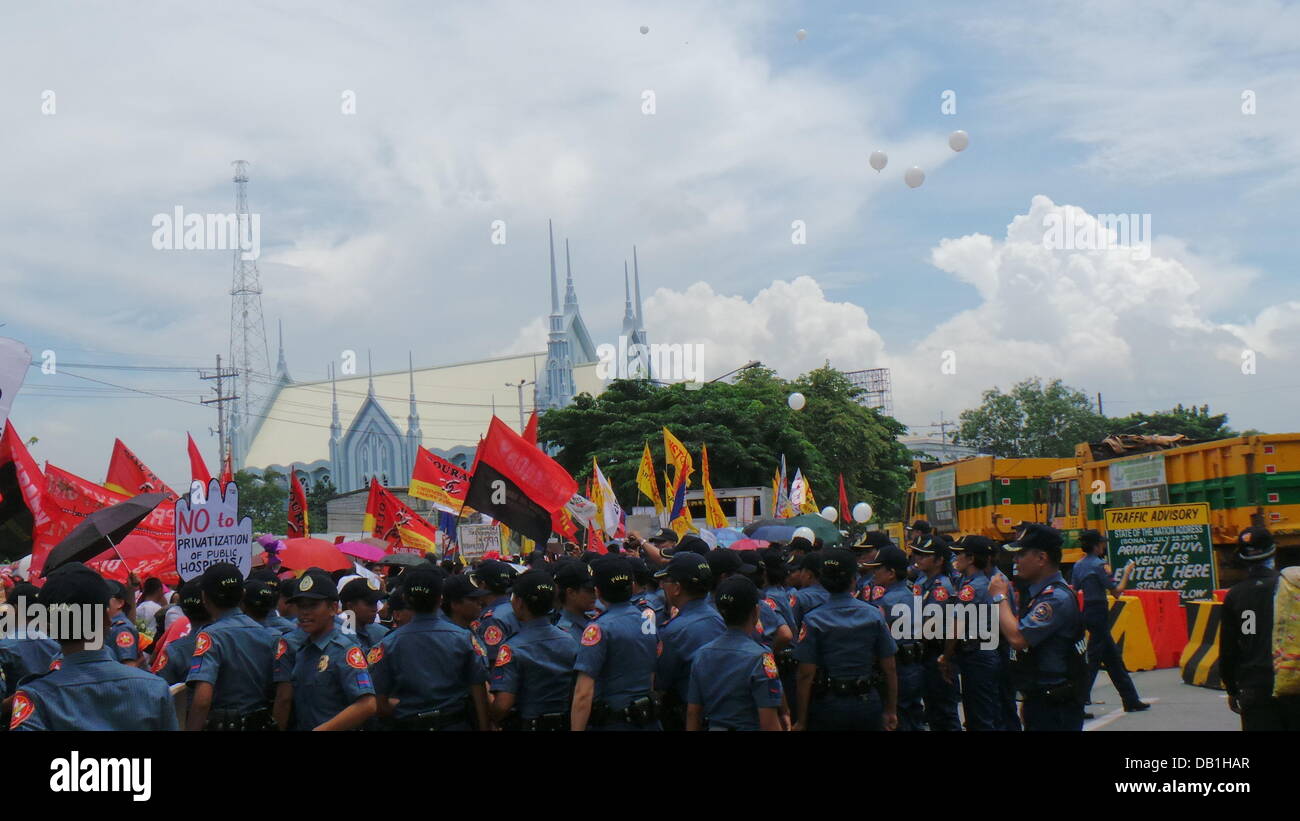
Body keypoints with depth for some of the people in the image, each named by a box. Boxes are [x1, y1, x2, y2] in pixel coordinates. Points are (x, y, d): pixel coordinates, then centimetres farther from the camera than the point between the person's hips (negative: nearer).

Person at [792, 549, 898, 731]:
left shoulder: (813, 620, -9)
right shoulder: (874, 615, -2)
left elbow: (806, 675, -11)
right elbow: (889, 669, 0)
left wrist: (801, 721, -4)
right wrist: (891, 711, 12)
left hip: (827, 707, -2)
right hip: (868, 704, 2)